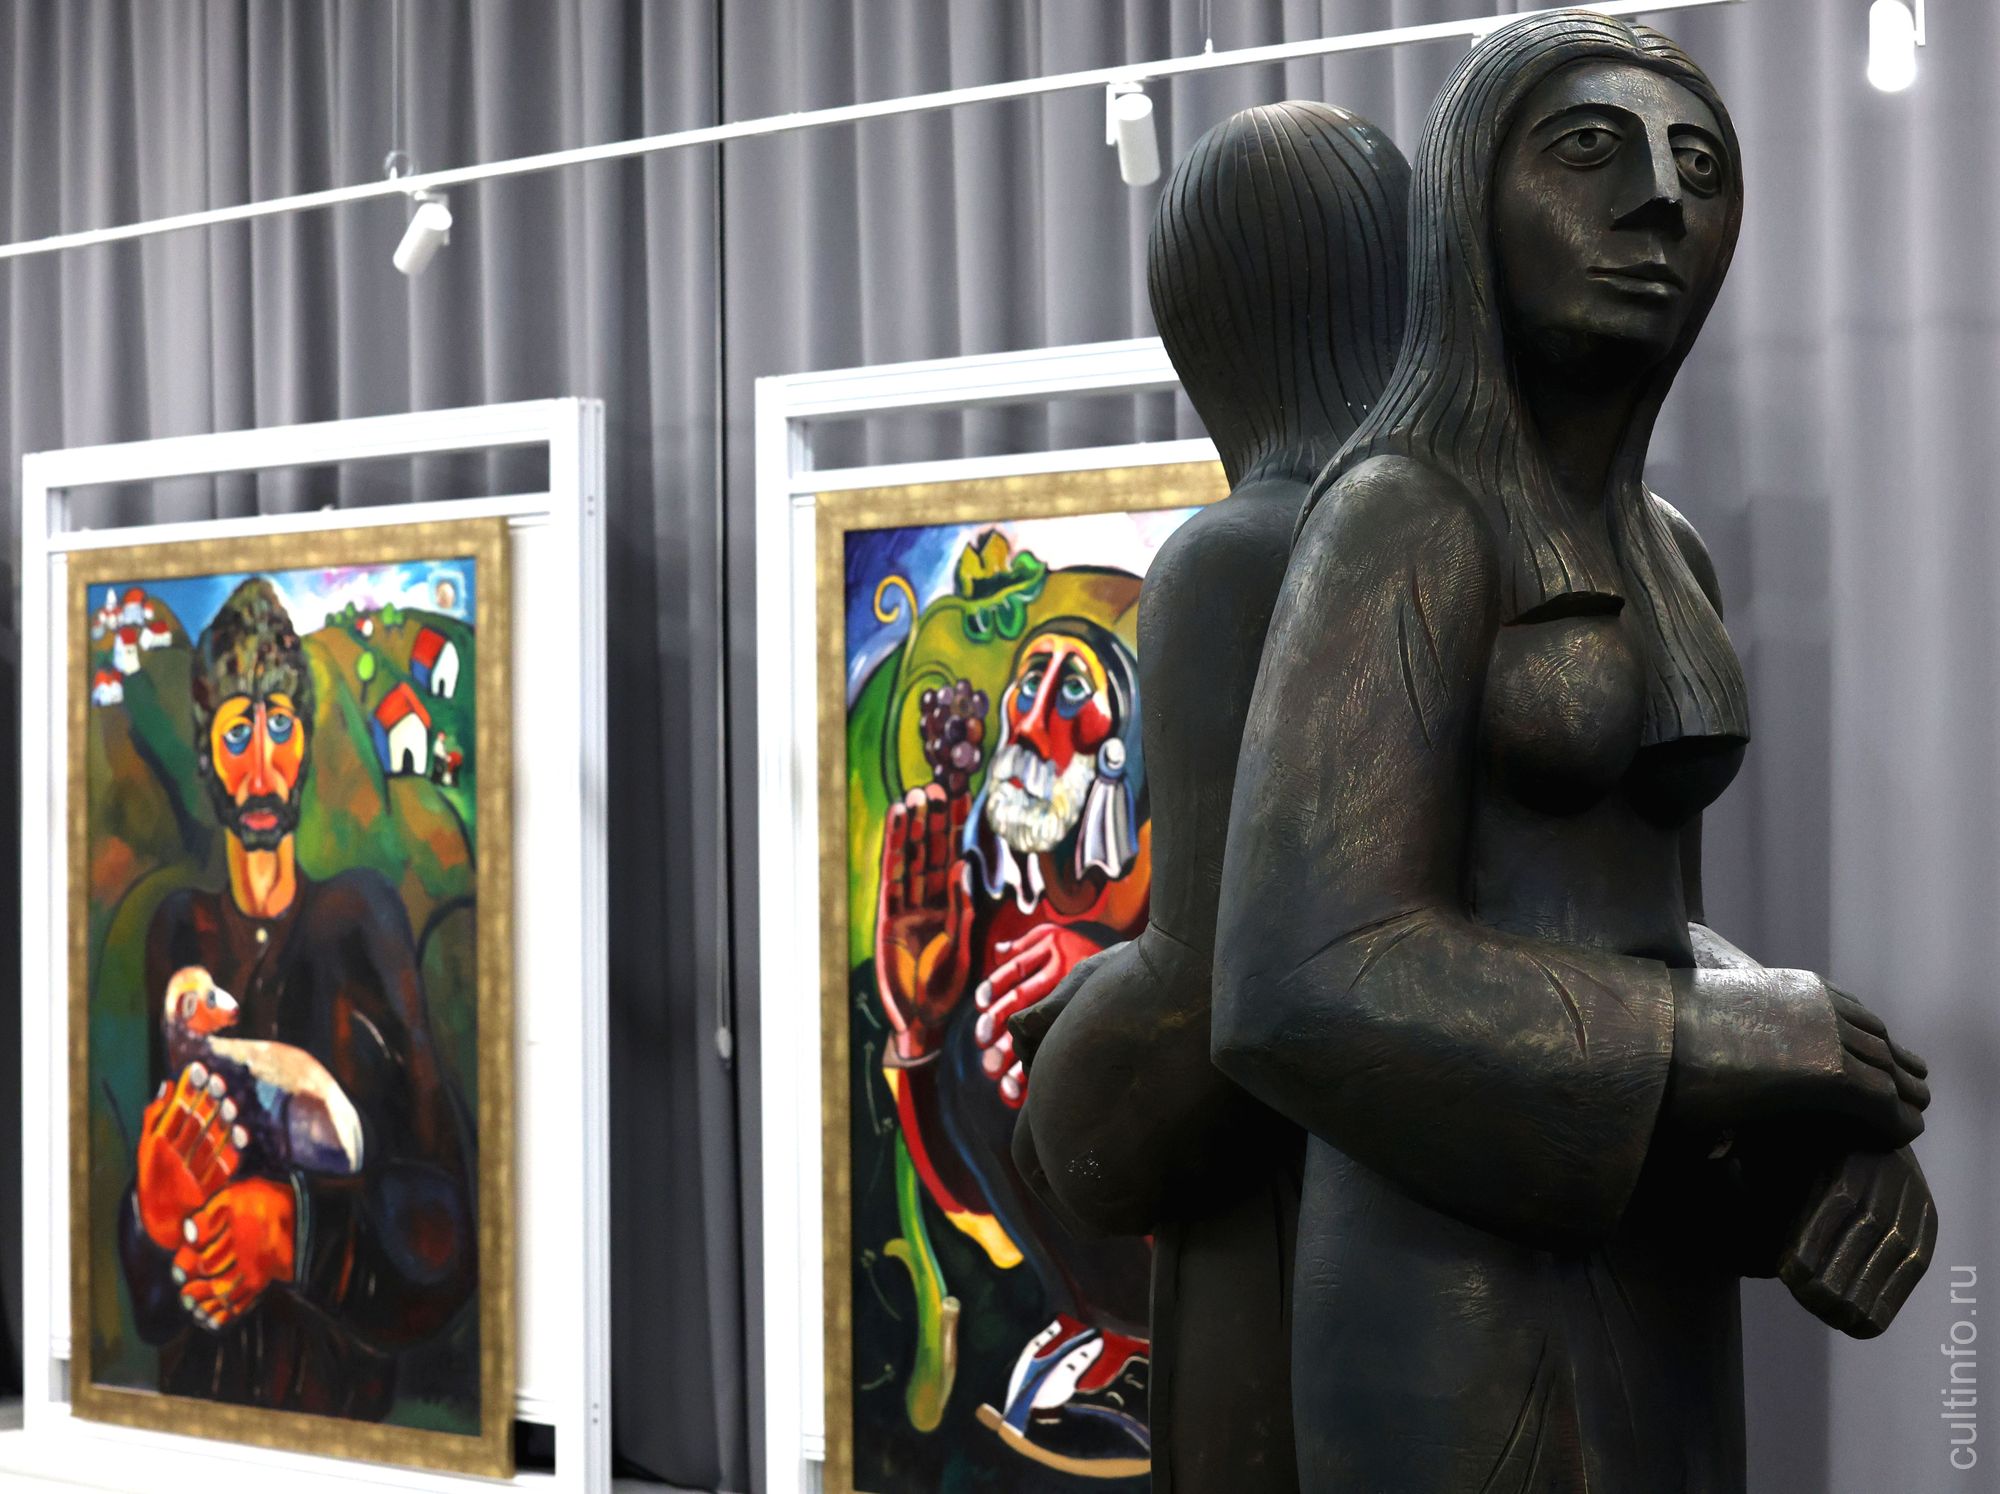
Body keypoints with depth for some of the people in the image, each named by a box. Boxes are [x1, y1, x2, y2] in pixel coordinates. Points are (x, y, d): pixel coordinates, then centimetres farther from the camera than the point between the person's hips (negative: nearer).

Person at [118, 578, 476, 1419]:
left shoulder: (362, 923, 1)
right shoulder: (180, 934, 9)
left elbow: (443, 1221, -4)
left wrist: (297, 1229, -19)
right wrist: (155, 1198, -12)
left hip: (340, 1391, -3)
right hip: (197, 1394, 3)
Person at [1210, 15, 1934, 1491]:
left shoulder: (1657, 564, 16)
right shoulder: (1394, 526, -13)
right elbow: (1315, 990, -22)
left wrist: (1840, 1124, -1)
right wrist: (1751, 1046, -12)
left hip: (1645, 1303, 9)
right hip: (1461, 1327, -9)